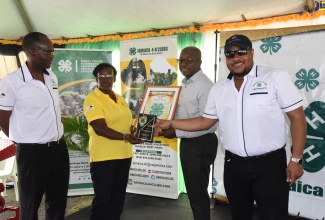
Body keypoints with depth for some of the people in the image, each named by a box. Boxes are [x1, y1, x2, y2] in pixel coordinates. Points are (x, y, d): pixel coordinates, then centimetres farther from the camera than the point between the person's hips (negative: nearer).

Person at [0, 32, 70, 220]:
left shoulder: (52, 77, 6)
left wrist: (55, 139, 14)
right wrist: (24, 140, 3)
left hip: (59, 147, 6)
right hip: (32, 152, -6)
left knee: (58, 201, 19)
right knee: (30, 205, 14)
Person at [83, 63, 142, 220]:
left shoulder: (120, 99, 13)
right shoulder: (92, 99, -9)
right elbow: (100, 128, -20)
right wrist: (124, 137, -30)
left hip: (124, 155, 7)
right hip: (103, 157, -7)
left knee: (118, 197, 16)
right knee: (102, 198, 5)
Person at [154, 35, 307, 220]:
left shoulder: (275, 77, -5)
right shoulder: (218, 89, 7)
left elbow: (297, 117, -6)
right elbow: (205, 122, 13)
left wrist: (296, 159, -11)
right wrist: (170, 123, 8)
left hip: (270, 163, -4)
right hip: (234, 164, 4)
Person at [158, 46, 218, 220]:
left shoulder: (205, 86, -19)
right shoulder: (184, 84, 11)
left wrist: (176, 133, -21)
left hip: (201, 144, -9)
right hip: (186, 143, 9)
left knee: (198, 193, 7)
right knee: (192, 191, 22)